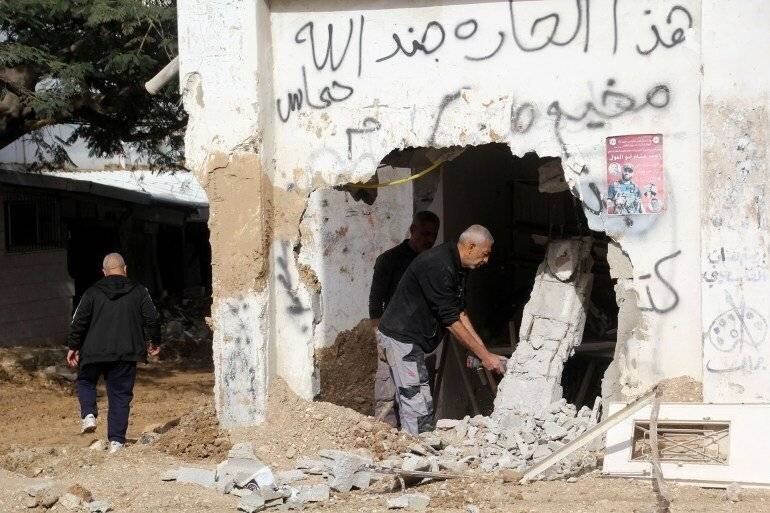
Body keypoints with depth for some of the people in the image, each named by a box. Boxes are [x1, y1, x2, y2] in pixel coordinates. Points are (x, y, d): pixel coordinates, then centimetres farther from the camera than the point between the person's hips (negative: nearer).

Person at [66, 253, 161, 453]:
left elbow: (79, 322, -1)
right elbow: (152, 319, 1)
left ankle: (88, 414, -1)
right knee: (120, 395, 8)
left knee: (85, 382, 24)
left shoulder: (92, 293, 1)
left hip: (94, 353, 0)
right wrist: (155, 342, 16)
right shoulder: (139, 292, 2)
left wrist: (73, 347, 9)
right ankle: (116, 440, 3)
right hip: (126, 354, 0)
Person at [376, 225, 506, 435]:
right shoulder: (438, 266, -24)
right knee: (418, 407, -13)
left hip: (412, 338, 11)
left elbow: (459, 311, 15)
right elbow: (450, 321, -23)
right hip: (400, 336, -11)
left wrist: (483, 350, 6)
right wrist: (484, 355, -17)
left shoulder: (456, 266, 9)